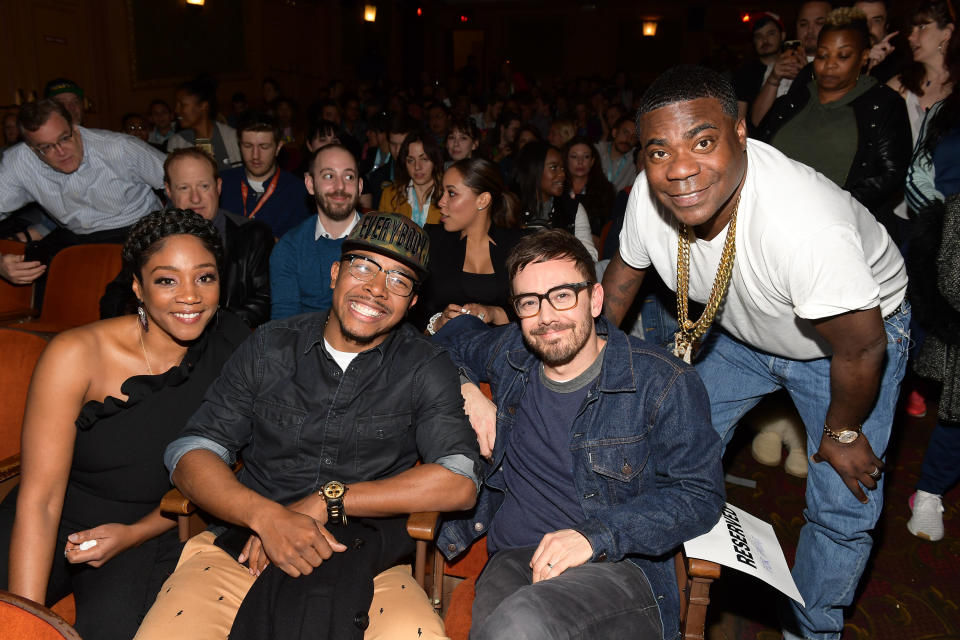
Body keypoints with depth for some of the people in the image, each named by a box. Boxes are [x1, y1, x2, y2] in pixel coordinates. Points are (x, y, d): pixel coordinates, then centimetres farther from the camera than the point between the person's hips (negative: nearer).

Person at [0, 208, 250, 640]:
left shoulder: (231, 346, -8)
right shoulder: (76, 355, -16)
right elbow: (40, 498, -17)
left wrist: (135, 533, -7)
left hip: (150, 529, 1)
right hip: (58, 525, 0)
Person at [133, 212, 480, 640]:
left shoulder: (425, 369, 1)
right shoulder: (269, 348, 7)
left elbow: (460, 483, -9)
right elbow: (190, 454, 2)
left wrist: (325, 501, -14)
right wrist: (267, 516, -18)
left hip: (363, 559, 0)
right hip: (245, 544, 1)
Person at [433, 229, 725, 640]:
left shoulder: (664, 384, -5)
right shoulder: (511, 352, 9)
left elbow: (700, 495, -5)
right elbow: (451, 338, 30)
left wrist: (596, 535, -17)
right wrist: (465, 390, 7)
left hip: (620, 565, -2)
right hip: (512, 558, 3)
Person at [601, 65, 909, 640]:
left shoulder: (805, 225, -43)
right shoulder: (651, 194, -26)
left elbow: (861, 347, -28)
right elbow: (626, 269, -3)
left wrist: (842, 434, -11)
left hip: (857, 333, -4)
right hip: (739, 332, 5)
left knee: (843, 508, -2)